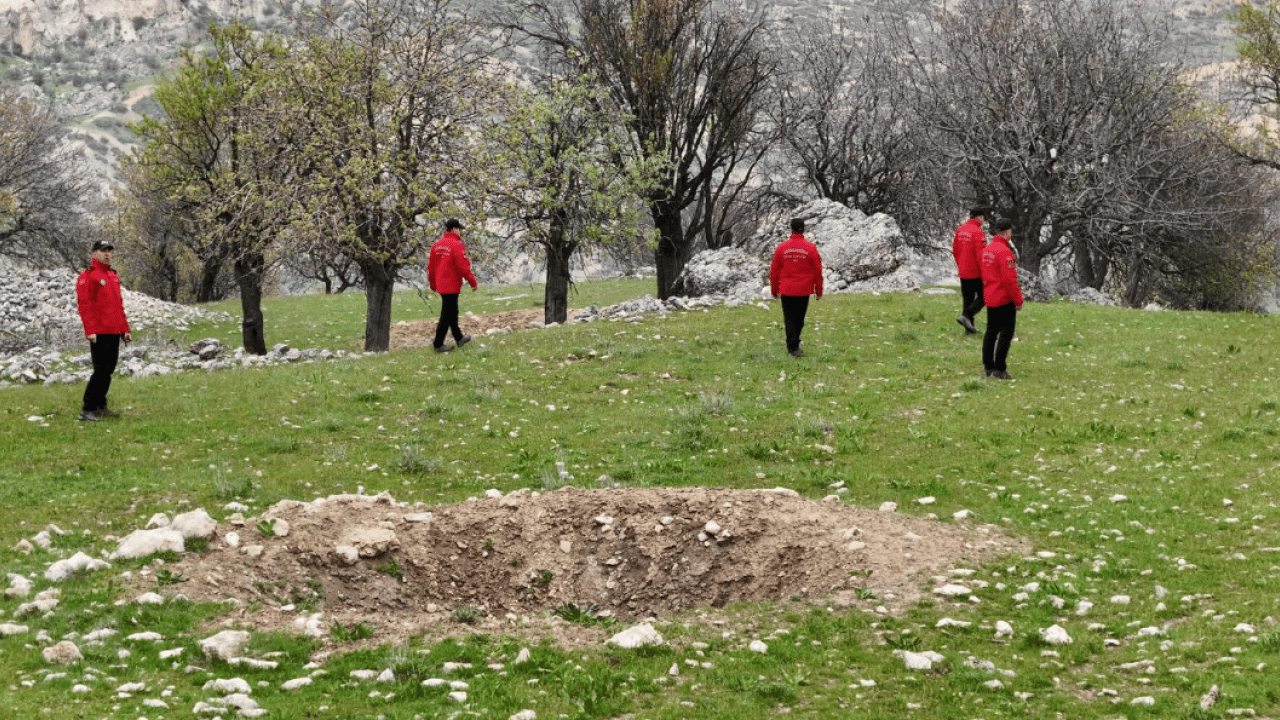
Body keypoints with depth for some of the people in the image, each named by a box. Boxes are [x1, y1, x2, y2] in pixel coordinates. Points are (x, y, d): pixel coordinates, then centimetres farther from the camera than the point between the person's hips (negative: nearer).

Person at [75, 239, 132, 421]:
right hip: (99, 334, -8)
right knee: (101, 371, -10)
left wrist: (125, 329, 19)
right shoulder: (87, 276, -7)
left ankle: (100, 406, 20)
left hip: (114, 333, 8)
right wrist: (90, 330, -21)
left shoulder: (113, 276, 19)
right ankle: (87, 409, -6)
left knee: (108, 371, 11)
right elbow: (84, 305, -14)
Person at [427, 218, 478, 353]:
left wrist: (433, 284, 25)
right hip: (451, 286, -8)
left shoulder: (436, 245, 8)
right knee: (447, 315, -2)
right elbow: (463, 266, -19)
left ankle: (459, 338, 33)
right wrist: (472, 282, -9)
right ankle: (438, 344, 1)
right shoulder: (456, 245, -16)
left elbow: (431, 266, 14)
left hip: (440, 285, 8)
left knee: (452, 312, 21)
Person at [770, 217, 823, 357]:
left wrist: (774, 290, 14)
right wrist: (819, 291, 8)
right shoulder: (810, 248, -5)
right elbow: (817, 271, -2)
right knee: (799, 318, 14)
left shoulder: (782, 248, -2)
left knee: (789, 318, 3)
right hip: (804, 291, 0)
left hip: (786, 290, 0)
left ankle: (793, 347, -7)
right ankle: (794, 345, 25)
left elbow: (774, 271, 3)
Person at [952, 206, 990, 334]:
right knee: (982, 296, 5)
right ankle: (966, 316, -12)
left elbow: (955, 251, 13)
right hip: (976, 273, -7)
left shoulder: (960, 230, 6)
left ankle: (969, 328, 13)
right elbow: (980, 254, -21)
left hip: (963, 272, 7)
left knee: (967, 298, 11)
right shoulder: (977, 232, -17)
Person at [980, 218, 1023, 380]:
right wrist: (1018, 300, -13)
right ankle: (999, 369, -7)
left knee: (991, 332, 14)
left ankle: (988, 367, 19)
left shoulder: (987, 250, 10)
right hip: (1005, 300, -9)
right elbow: (1009, 279, -20)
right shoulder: (1004, 251, -18)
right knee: (1006, 333, -4)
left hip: (989, 298, 9)